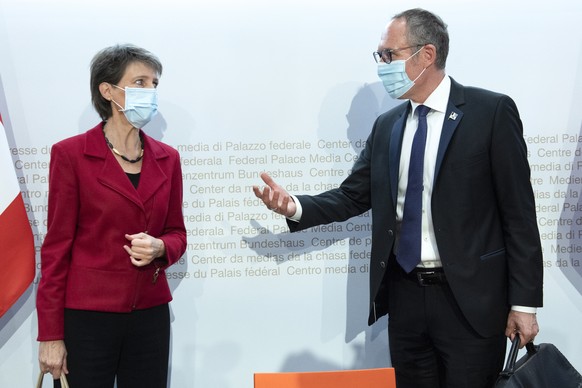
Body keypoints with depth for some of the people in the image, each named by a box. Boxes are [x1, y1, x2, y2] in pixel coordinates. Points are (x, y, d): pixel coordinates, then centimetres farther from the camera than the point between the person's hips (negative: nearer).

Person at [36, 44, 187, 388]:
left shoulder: (167, 158, 5)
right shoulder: (71, 153, -7)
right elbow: (58, 245, -6)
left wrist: (159, 248, -12)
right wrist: (51, 334, -6)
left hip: (150, 314, 4)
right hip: (86, 314, -4)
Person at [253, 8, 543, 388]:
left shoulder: (491, 111, -7)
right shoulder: (387, 125, 8)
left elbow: (519, 212, -8)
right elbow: (353, 196, 9)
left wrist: (524, 302, -9)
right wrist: (296, 206, -10)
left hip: (470, 298, -4)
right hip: (404, 294, 5)